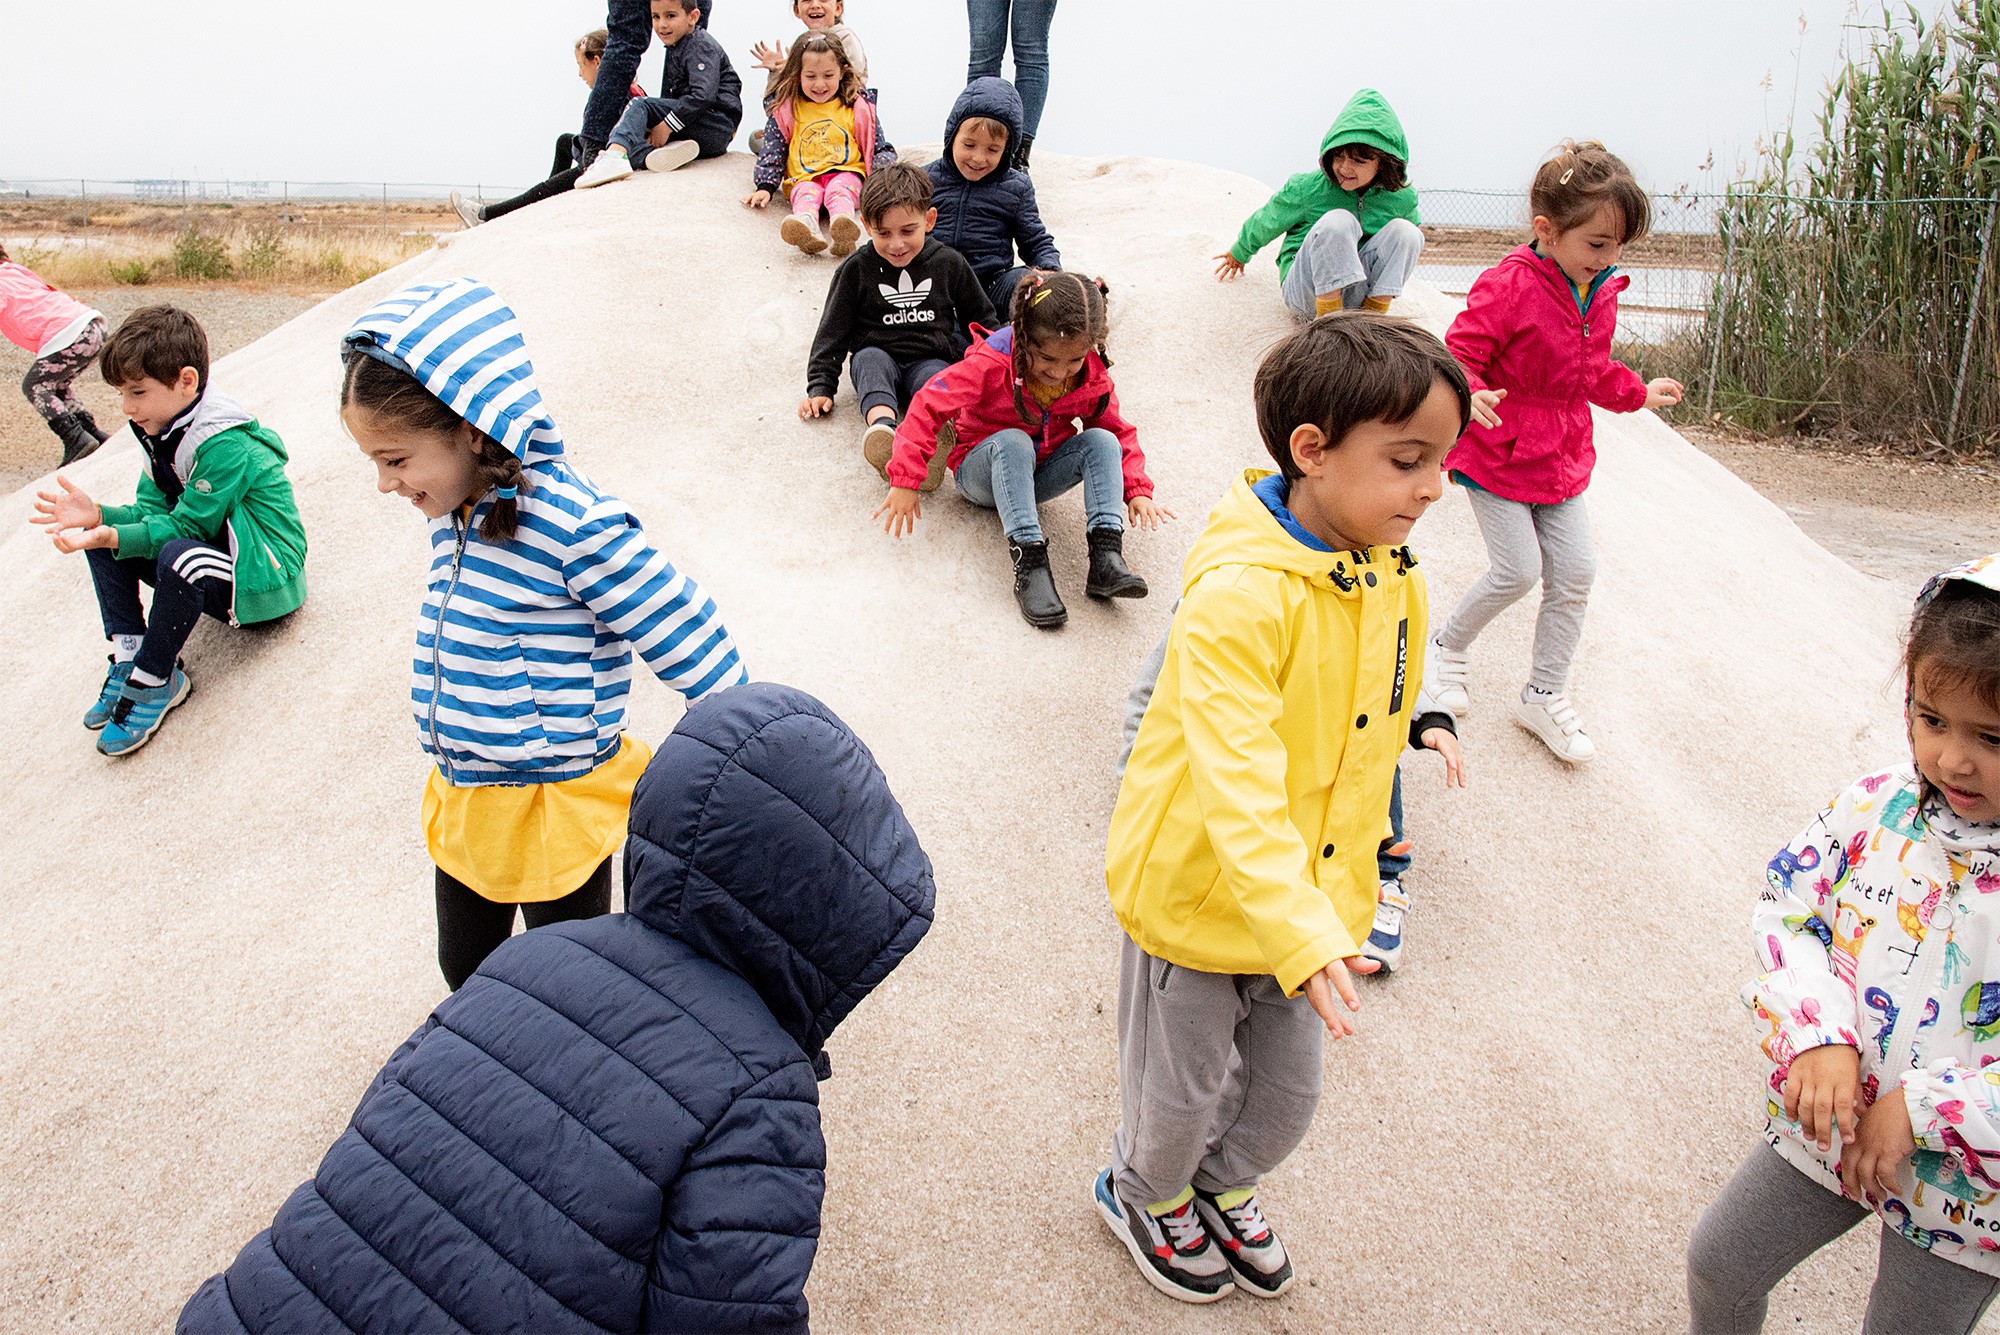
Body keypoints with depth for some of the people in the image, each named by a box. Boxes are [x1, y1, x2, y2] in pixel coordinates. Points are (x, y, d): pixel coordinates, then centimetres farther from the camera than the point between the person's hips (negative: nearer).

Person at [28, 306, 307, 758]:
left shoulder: (225, 445, -25)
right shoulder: (162, 429, 4)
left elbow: (185, 525, -25)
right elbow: (153, 511, 2)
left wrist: (110, 536, -35)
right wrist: (97, 516, -17)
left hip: (264, 574, -10)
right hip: (210, 543, 10)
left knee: (178, 556, -38)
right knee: (102, 535, 1)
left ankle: (154, 681, -17)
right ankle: (129, 653, -3)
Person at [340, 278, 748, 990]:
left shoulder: (574, 526, -26)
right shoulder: (457, 508, 0)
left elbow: (689, 639, -22)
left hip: (558, 804, -8)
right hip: (464, 798, 8)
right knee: (465, 971, 24)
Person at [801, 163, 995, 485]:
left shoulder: (948, 263, 5)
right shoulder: (856, 269, 2)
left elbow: (980, 320, 16)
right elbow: (832, 331, 4)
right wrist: (820, 387, -3)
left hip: (932, 358, 0)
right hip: (879, 354, 0)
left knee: (936, 380, -34)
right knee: (869, 359, -34)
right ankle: (883, 429, -65)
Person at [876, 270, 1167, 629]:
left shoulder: (1092, 377, -11)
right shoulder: (992, 363, -25)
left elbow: (1120, 432, 1)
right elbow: (929, 406, -27)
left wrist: (1137, 489, -16)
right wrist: (906, 480, -33)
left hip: (1037, 476, 4)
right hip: (983, 474, -4)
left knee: (1101, 441, -22)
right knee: (1012, 441, -38)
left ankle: (1106, 555, -35)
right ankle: (1029, 565, -48)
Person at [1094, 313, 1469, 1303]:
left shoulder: (1392, 579, -4)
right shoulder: (1238, 596, -31)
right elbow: (1237, 784, -38)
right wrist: (1304, 933, -46)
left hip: (1314, 895, 7)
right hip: (1198, 896, -6)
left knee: (1287, 1091, 23)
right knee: (1183, 1090, 17)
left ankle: (1224, 1184, 55)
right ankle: (1145, 1192, 52)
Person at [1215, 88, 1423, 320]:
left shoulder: (1402, 199, -1)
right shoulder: (1307, 188, -11)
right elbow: (1266, 223, 9)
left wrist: (1412, 243, 8)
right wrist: (1239, 254, 22)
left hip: (1354, 298, 4)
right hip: (1307, 292, -3)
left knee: (1404, 229, -18)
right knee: (1338, 220, -30)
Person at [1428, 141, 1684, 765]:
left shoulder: (1600, 293, 6)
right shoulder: (1508, 286, -20)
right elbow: (1459, 352, -22)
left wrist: (1639, 392, 28)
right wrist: (1471, 395, -41)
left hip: (1561, 457, 7)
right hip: (1497, 455, -7)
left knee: (1575, 573, 3)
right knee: (1518, 572, -9)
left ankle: (1545, 695, 17)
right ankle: (1448, 645, 20)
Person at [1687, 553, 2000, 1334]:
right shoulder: (1877, 807, -13)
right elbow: (1783, 913, -6)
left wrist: (1924, 1109, -26)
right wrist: (1818, 1033, -20)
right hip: (1828, 1122, 4)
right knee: (1719, 1265, 20)